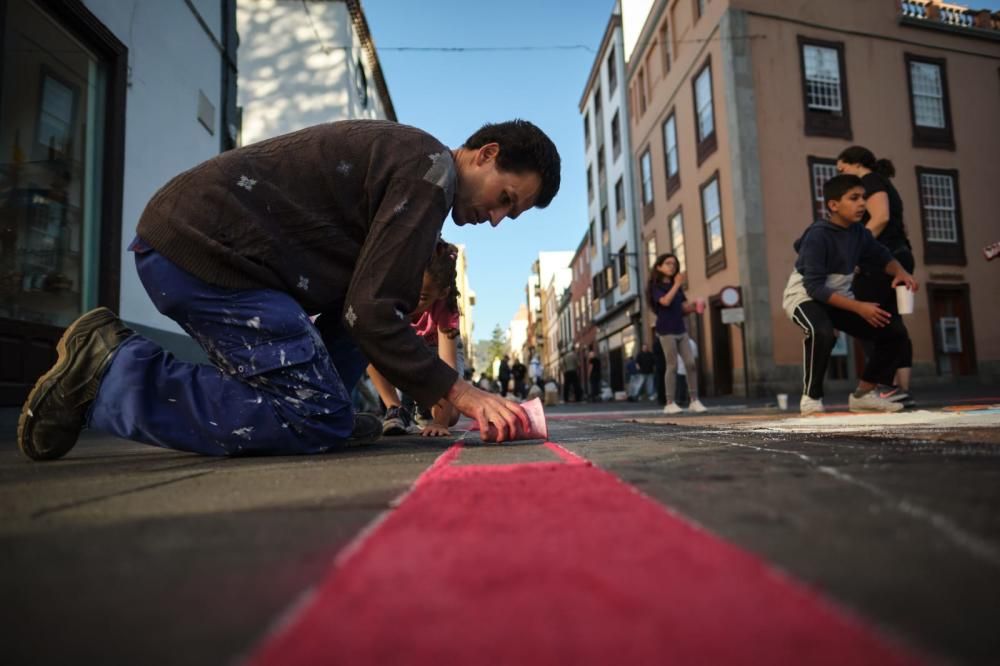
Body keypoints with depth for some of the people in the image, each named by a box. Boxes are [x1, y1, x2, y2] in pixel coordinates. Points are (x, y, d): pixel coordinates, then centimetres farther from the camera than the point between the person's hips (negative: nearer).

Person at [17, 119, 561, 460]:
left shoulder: (404, 156, 20)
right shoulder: (429, 171, -10)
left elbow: (372, 297, 19)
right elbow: (371, 312, -18)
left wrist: (433, 393, 15)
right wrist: (459, 393, -13)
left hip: (194, 241, 11)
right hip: (206, 251, -11)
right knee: (317, 421, -13)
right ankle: (109, 373, -9)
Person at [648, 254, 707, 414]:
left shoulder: (677, 286, 17)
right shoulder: (656, 286, -2)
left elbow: (684, 306, 16)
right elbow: (665, 301, -20)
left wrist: (695, 306, -4)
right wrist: (677, 284, -13)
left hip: (681, 329, 6)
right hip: (666, 330, -6)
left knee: (691, 363, -2)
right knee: (672, 366, -7)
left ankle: (694, 401, 2)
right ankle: (670, 403, -2)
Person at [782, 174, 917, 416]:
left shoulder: (859, 232, -2)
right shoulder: (818, 235, -23)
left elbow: (882, 257, 14)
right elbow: (814, 287, -28)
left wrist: (900, 272, -10)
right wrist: (859, 307, -31)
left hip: (839, 298, 8)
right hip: (804, 296, -8)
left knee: (894, 332, -2)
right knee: (822, 332, -39)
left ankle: (863, 394, 12)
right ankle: (811, 397, -18)